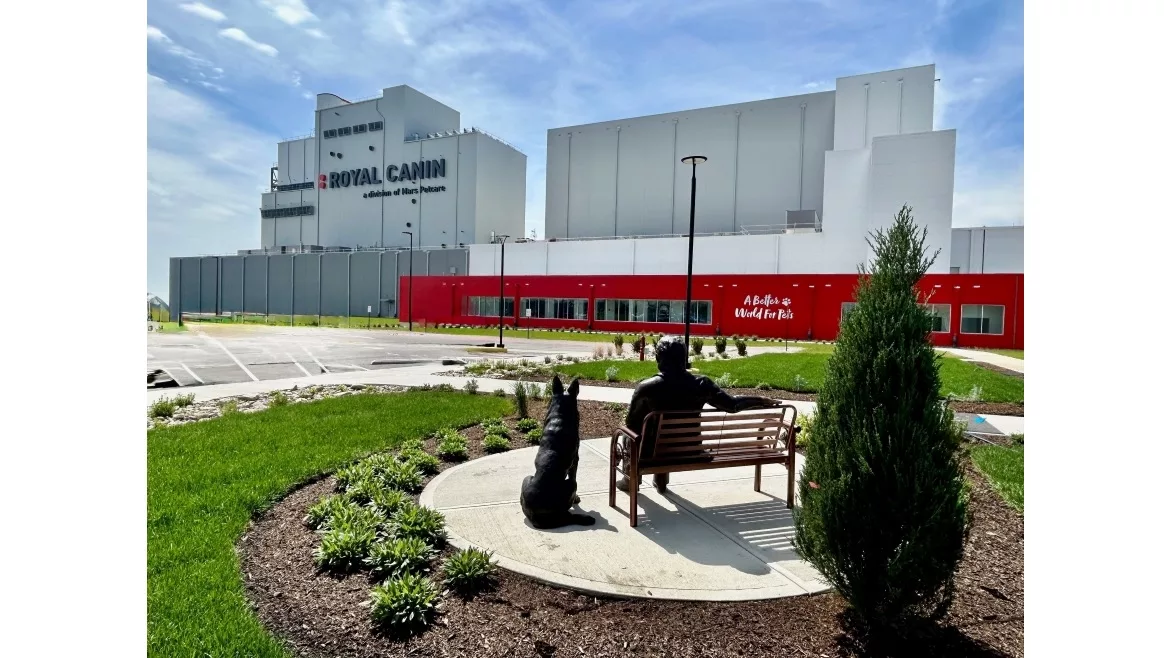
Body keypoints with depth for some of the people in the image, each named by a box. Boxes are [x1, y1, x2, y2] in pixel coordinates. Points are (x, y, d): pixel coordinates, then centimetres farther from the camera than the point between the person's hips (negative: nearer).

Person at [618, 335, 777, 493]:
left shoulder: (647, 387, -20)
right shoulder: (701, 384, -14)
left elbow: (631, 423, -8)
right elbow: (732, 404, -6)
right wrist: (762, 401, 10)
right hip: (690, 451, 3)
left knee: (630, 432, 28)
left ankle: (630, 478, 44)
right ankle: (661, 479, 48)